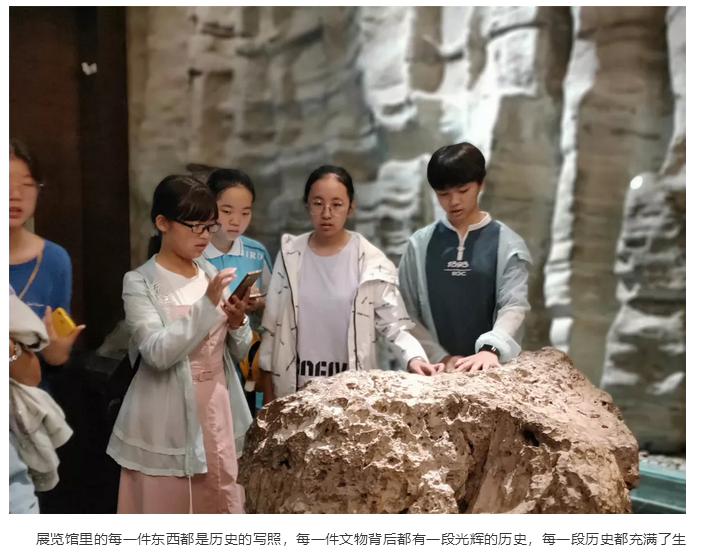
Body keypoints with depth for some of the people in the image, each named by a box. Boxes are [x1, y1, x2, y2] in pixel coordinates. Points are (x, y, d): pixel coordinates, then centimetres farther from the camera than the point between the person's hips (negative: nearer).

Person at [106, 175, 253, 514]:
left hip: (216, 410, 5)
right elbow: (158, 353, -22)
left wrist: (238, 322, -12)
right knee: (165, 511, 6)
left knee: (219, 508, 12)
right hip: (167, 419, -5)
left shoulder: (212, 273, 7)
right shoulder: (140, 283, -9)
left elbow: (239, 351, 9)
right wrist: (207, 305, -26)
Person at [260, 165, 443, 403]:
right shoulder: (290, 255, 0)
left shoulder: (372, 262, -5)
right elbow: (272, 325, 4)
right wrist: (268, 394, 5)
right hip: (294, 386, 2)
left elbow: (394, 324, -5)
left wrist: (414, 358, -25)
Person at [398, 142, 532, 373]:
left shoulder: (507, 243, -1)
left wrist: (490, 349, -28)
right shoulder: (419, 244, 3)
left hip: (492, 366, -1)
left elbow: (514, 305, -11)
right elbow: (407, 313, 1)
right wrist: (440, 357, -10)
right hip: (437, 368, 1)